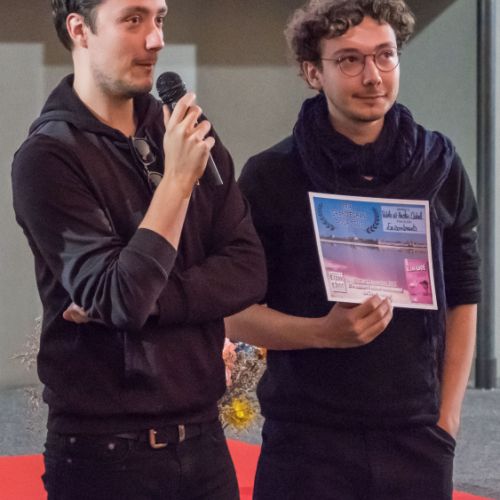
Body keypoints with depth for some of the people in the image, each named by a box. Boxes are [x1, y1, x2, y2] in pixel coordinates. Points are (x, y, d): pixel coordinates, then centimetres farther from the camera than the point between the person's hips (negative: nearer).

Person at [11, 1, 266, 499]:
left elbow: (248, 271, -1)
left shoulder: (188, 131, 6)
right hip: (104, 451, -5)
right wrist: (177, 178, -19)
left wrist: (145, 300, -15)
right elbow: (119, 300, -18)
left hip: (202, 436, 5)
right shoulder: (46, 158, -11)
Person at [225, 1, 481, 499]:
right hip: (306, 441, -2)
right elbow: (235, 315, -2)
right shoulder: (270, 177, -3)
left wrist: (448, 417, 3)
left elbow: (461, 299, 10)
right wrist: (323, 332, -19)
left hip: (417, 441, 2)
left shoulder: (439, 166, 4)